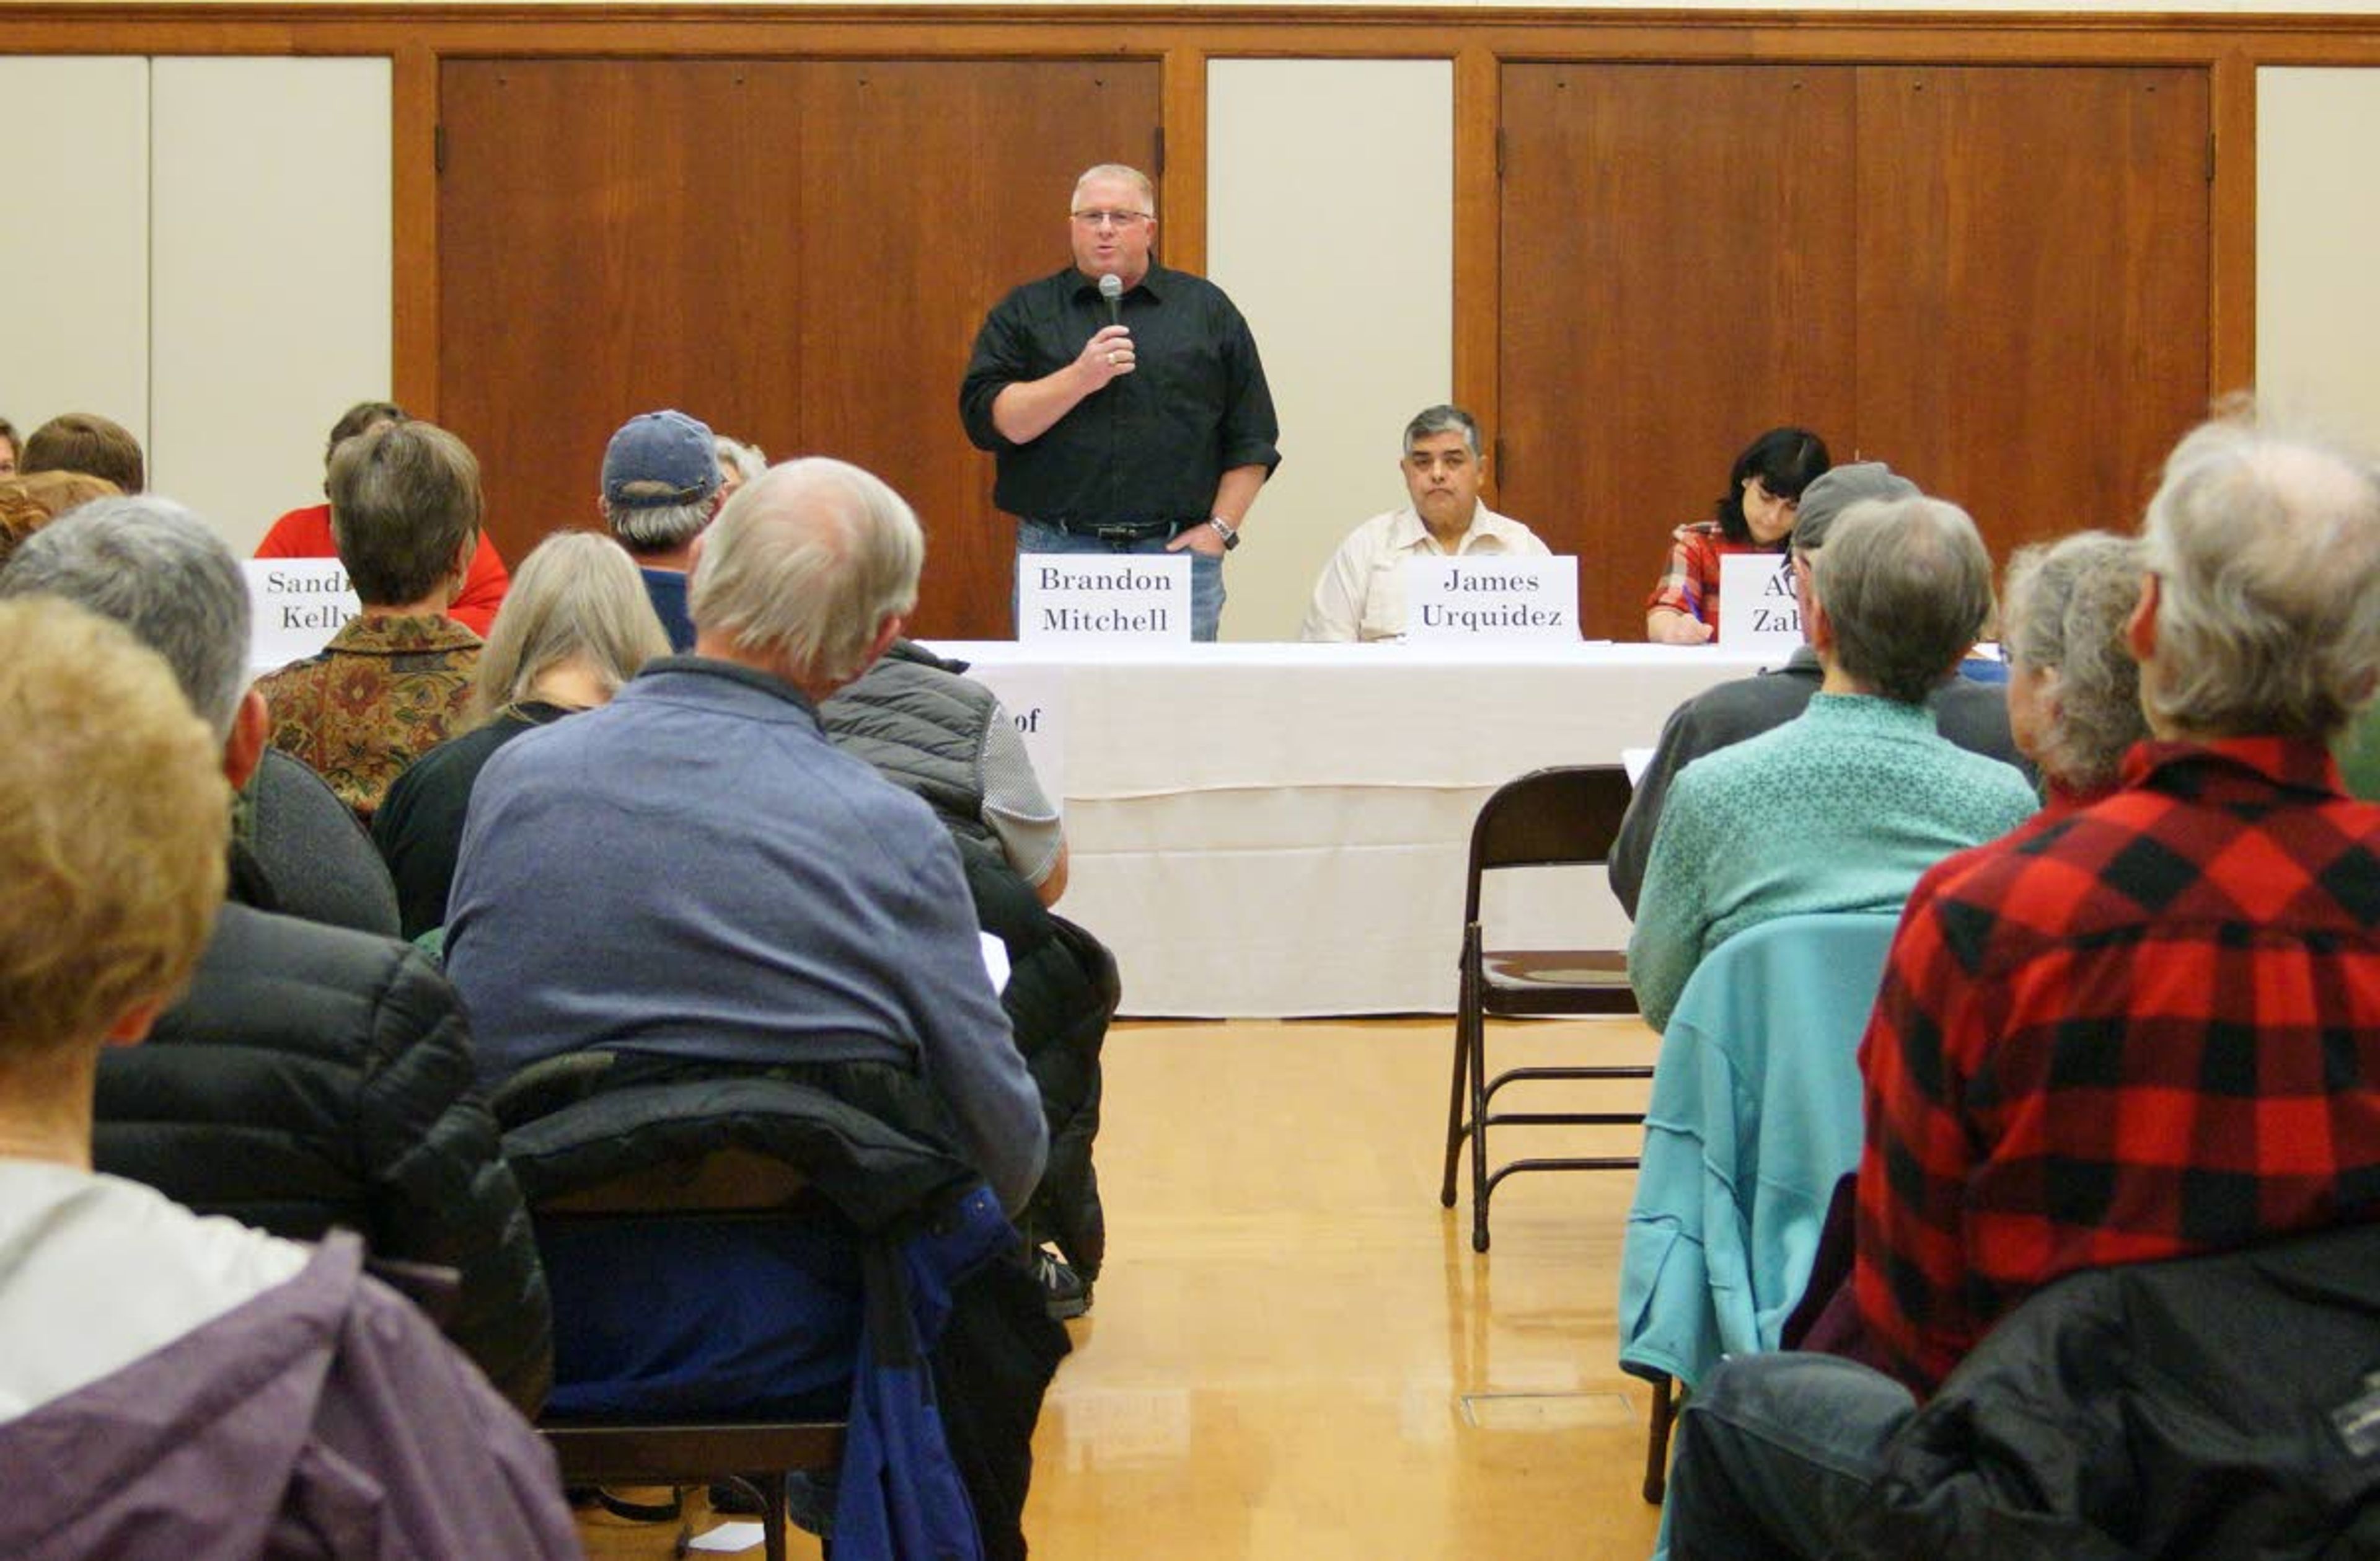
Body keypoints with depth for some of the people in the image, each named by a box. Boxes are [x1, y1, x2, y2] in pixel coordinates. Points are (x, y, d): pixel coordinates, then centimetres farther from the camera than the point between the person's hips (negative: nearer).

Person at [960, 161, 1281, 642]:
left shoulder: (1207, 309, 11)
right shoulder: (1024, 313, 10)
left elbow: (1252, 438, 10)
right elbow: (987, 418, -2)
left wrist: (1220, 529, 1)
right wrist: (1079, 378, -12)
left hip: (1177, 553, 0)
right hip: (1056, 553, 0)